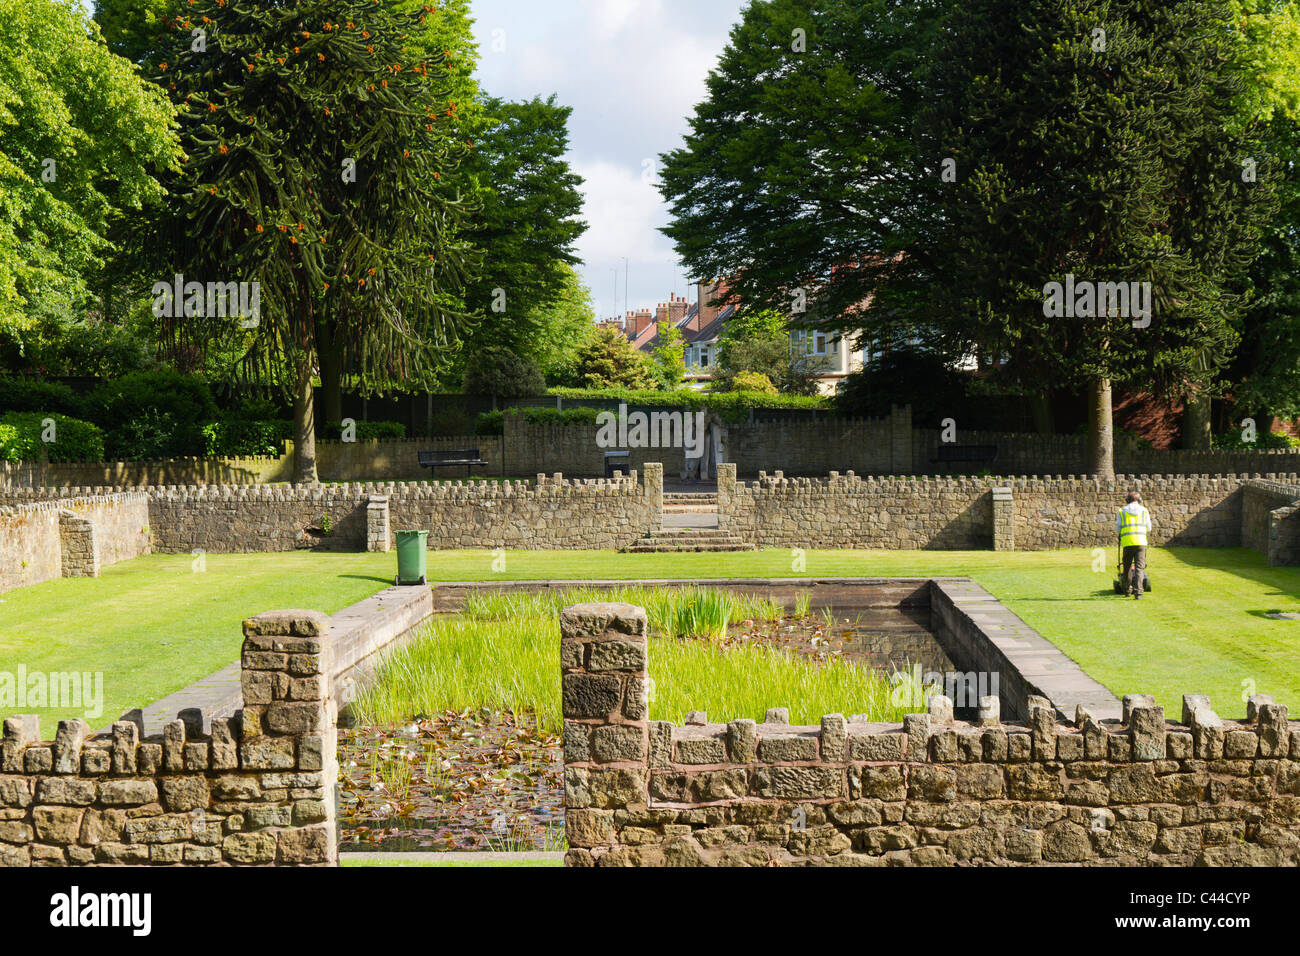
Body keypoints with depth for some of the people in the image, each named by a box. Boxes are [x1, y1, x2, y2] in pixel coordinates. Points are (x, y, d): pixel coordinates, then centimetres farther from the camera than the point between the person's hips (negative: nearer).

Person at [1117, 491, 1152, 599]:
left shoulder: (1122, 511, 8)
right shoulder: (1144, 511, 9)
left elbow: (1118, 529, 8)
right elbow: (1148, 529, 14)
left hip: (1127, 542, 1)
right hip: (1141, 542, -1)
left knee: (1127, 566, 17)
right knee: (1140, 567, -4)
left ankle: (1127, 589, 29)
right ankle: (1138, 591, -17)